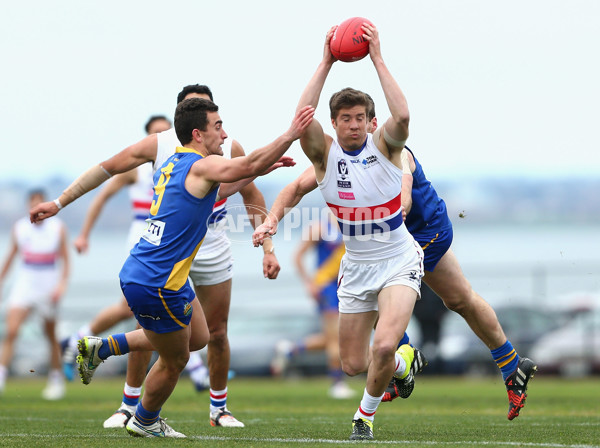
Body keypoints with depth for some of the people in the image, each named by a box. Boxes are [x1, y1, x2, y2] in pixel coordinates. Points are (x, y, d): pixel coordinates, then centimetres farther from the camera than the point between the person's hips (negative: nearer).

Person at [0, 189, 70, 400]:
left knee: (51, 336, 9)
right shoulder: (19, 227, 3)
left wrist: (62, 284, -11)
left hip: (48, 287, -1)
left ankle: (56, 379, 25)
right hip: (24, 285, 1)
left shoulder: (58, 228, -1)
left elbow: (65, 260, 2)